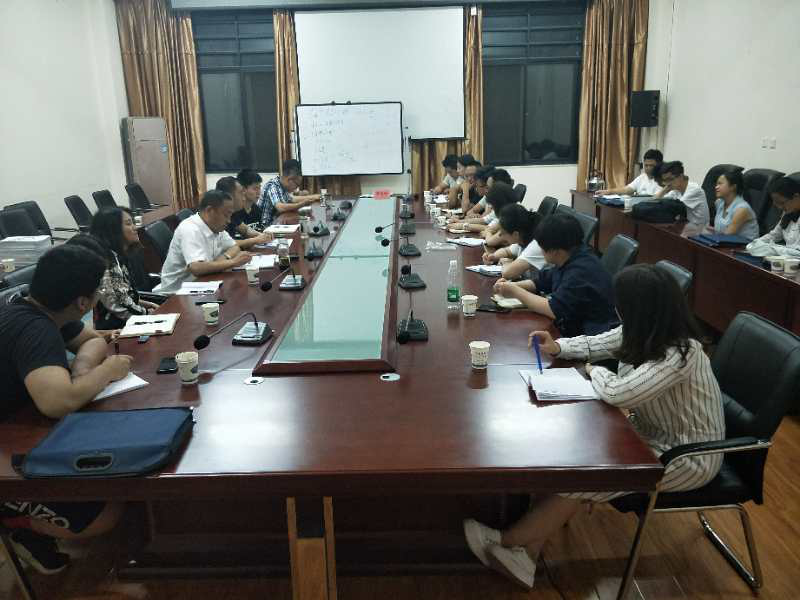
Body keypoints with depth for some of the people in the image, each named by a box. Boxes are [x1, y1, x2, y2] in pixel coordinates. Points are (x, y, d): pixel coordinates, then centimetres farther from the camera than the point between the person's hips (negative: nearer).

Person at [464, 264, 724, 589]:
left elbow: (617, 394, -37)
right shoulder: (644, 332, -5)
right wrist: (558, 347, -4)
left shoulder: (680, 354, -32)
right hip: (651, 433, 8)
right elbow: (596, 344, 12)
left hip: (687, 456, -8)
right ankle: (526, 553, -7)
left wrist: (594, 372, -16)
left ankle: (507, 540, 3)